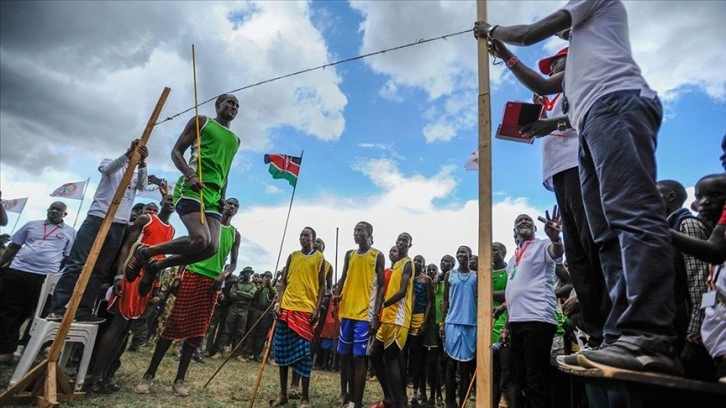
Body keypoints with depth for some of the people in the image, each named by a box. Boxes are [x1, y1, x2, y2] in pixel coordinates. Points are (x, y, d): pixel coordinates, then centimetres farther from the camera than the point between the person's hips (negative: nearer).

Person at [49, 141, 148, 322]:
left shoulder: (137, 175, 21)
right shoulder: (110, 162, 15)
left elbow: (142, 186, -1)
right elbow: (108, 169, -9)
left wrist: (142, 162, -15)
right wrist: (128, 153, -24)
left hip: (119, 225, 3)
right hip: (97, 217, -3)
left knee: (100, 271, 1)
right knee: (76, 264, -8)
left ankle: (84, 311, 3)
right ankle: (57, 309, -6)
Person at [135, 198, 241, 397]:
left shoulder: (235, 234, 14)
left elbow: (233, 263, 14)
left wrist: (224, 275, -7)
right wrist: (178, 275, -4)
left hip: (212, 282, 3)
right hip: (192, 275, -2)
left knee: (197, 332, 3)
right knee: (174, 324, -4)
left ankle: (180, 379, 12)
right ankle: (149, 374, 7)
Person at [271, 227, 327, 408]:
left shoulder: (319, 258, 3)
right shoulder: (293, 256, 11)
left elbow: (322, 285, 2)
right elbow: (284, 281, 11)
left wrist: (317, 308, -8)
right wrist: (279, 303, -1)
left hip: (307, 309, -3)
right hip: (287, 307, 4)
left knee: (304, 352, -1)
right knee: (282, 350, 8)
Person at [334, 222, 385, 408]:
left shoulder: (377, 256, -2)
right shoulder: (349, 254, 13)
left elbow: (381, 286, -4)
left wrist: (376, 314, -11)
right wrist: (337, 294, -4)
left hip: (365, 313, -5)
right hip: (347, 311, 6)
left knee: (359, 358, -4)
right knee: (345, 356, 12)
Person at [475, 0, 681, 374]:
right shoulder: (581, 53, 42)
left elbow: (530, 34, 13)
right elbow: (544, 86, 42)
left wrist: (492, 31, 32)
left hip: (616, 104, -9)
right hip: (594, 121, 9)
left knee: (632, 213, -25)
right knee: (608, 234, -6)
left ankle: (650, 339, -34)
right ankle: (626, 337, -11)